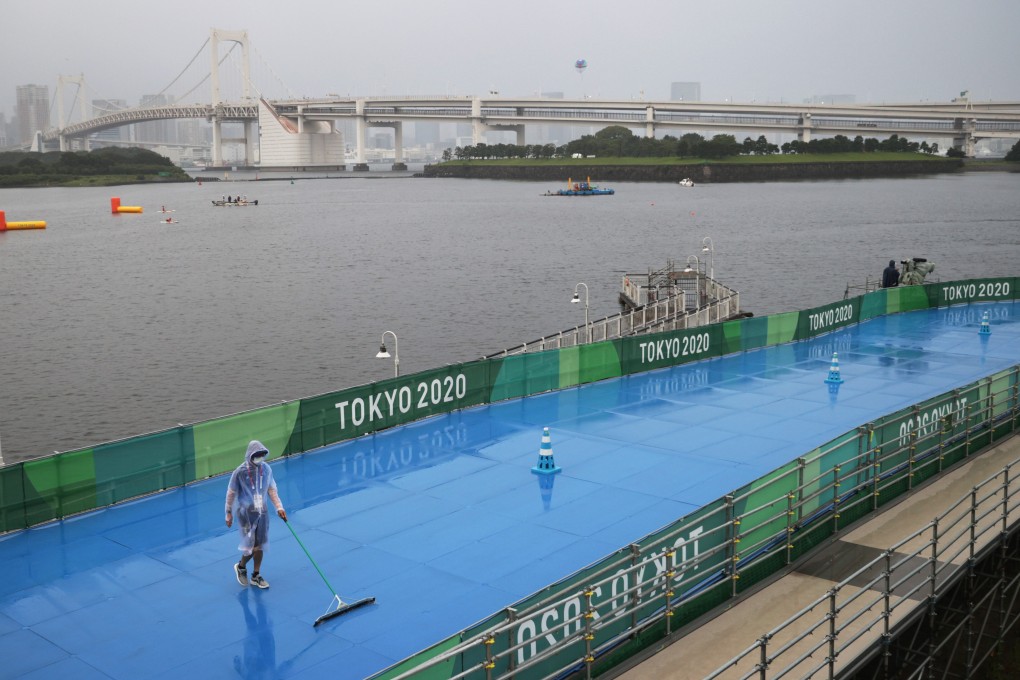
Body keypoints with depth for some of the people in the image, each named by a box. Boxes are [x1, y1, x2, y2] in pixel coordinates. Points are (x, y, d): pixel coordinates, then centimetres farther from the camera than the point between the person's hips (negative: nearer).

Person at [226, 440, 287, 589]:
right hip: (246, 513, -4)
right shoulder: (240, 472, -15)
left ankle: (256, 576, 25)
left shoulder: (266, 469, -3)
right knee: (251, 546, -5)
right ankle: (241, 567, 25)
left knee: (260, 545, 9)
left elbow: (271, 489, 8)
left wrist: (279, 507, 3)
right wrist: (229, 513, 1)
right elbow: (231, 493, -4)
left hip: (263, 512, 4)